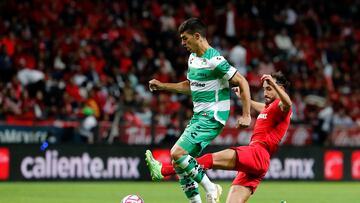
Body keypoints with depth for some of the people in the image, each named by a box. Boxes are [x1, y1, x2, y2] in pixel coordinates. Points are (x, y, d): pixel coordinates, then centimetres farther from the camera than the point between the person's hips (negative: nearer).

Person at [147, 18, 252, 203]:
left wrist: (246, 115, -19)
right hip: (198, 116, 9)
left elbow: (242, 82, -16)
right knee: (179, 160, 6)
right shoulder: (192, 57, 11)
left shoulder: (214, 60, -17)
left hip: (212, 117, -9)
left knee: (177, 154, -19)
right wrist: (162, 86, 21)